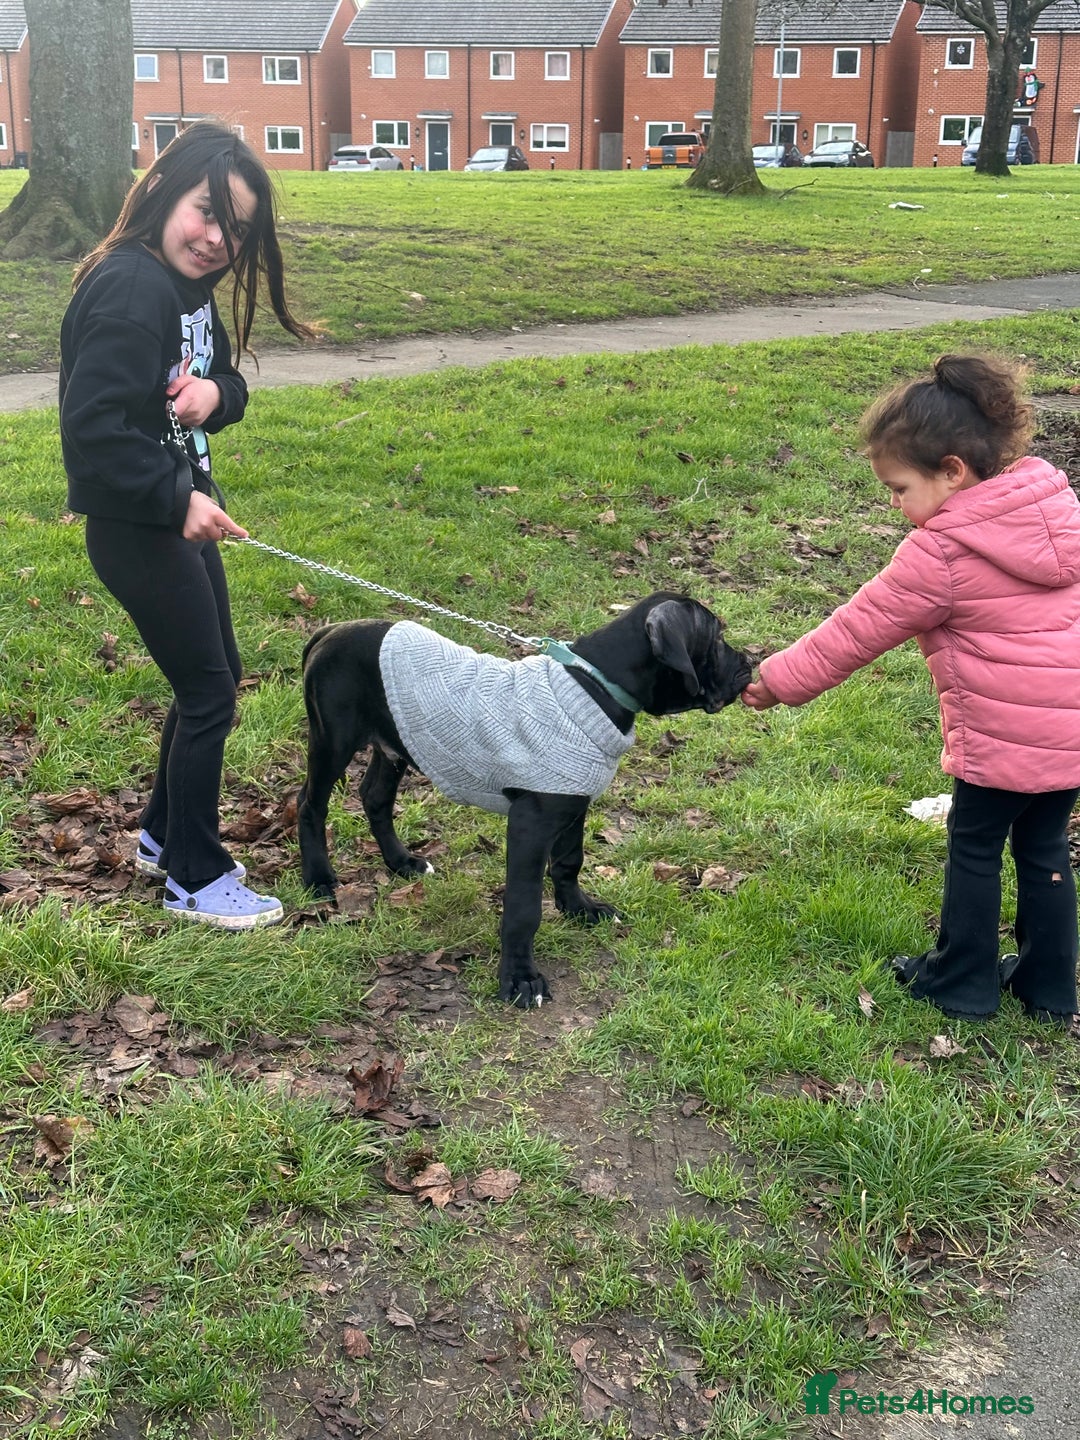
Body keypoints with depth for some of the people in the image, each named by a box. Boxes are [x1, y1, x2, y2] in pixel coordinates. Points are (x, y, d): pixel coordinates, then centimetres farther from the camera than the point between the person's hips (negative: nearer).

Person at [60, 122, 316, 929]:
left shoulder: (190, 286, 6)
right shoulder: (130, 291, -24)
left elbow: (226, 384, 14)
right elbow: (92, 428, -29)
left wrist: (216, 393, -10)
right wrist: (178, 499, -23)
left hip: (179, 513, 10)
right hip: (135, 528, -10)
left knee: (212, 677, 18)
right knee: (209, 690, 0)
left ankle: (164, 836, 36)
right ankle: (195, 879, 17)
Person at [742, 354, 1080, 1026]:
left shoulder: (939, 552, -18)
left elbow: (857, 630, -11)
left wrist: (780, 681, 0)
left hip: (1007, 736, -7)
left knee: (975, 846, 12)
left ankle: (962, 983, 27)